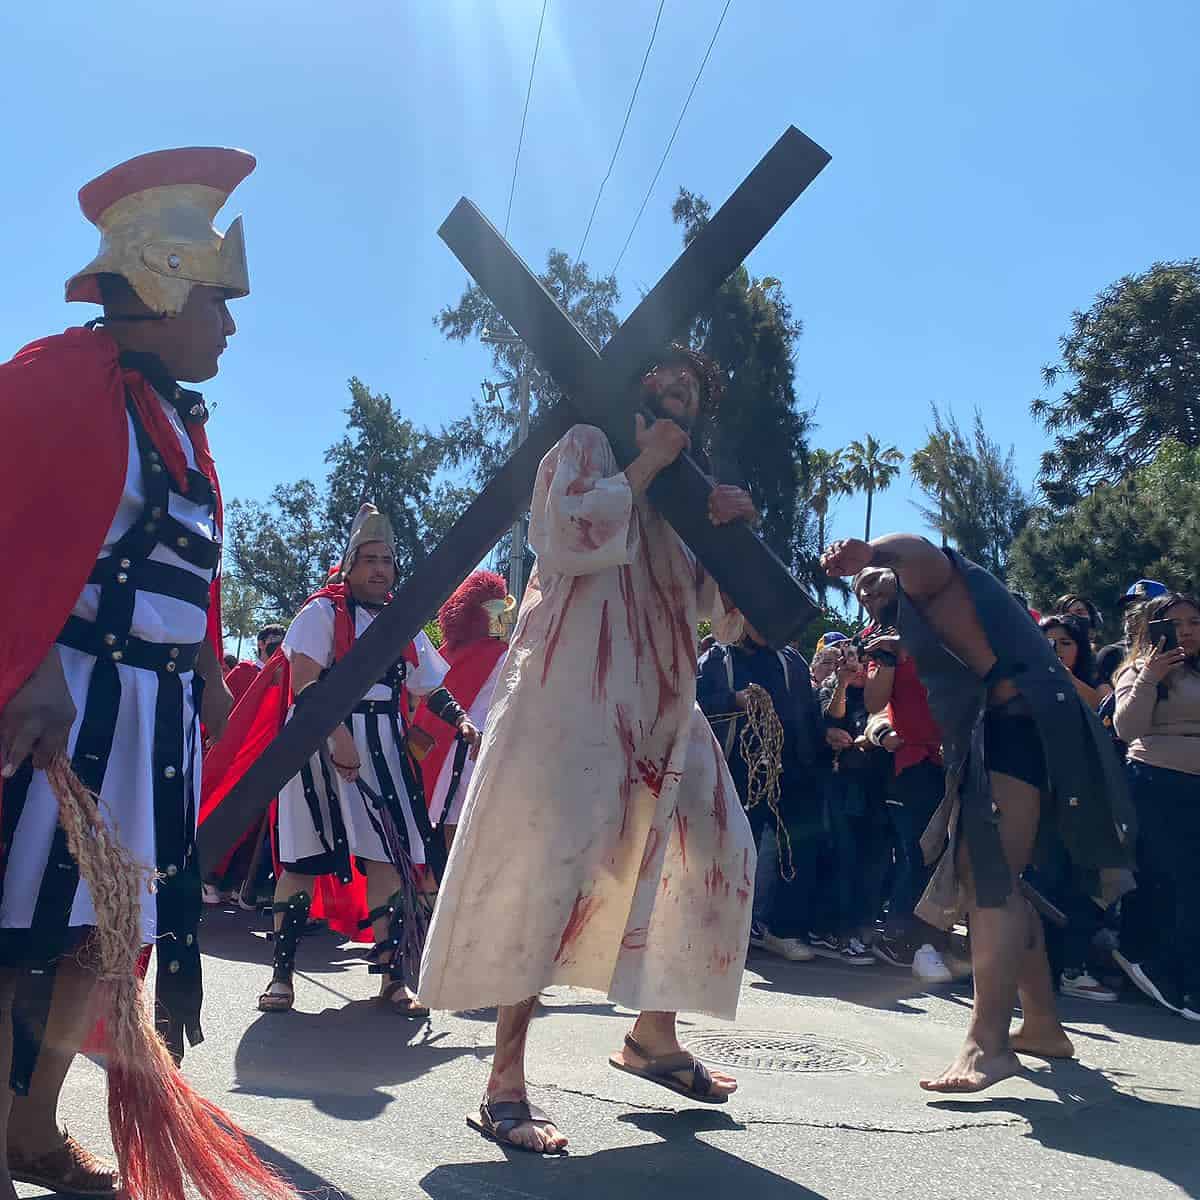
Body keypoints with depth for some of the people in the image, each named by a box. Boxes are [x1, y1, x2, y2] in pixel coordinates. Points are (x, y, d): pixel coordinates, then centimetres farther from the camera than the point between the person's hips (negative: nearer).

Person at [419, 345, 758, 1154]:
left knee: (713, 850, 8)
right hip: (577, 685, -8)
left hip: (661, 699, 8)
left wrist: (722, 533, 5)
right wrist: (642, 469, -9)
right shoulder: (589, 445, 4)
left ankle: (653, 1035, 22)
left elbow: (705, 601, 21)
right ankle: (507, 1080, -10)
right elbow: (568, 537, -14)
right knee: (552, 860, -14)